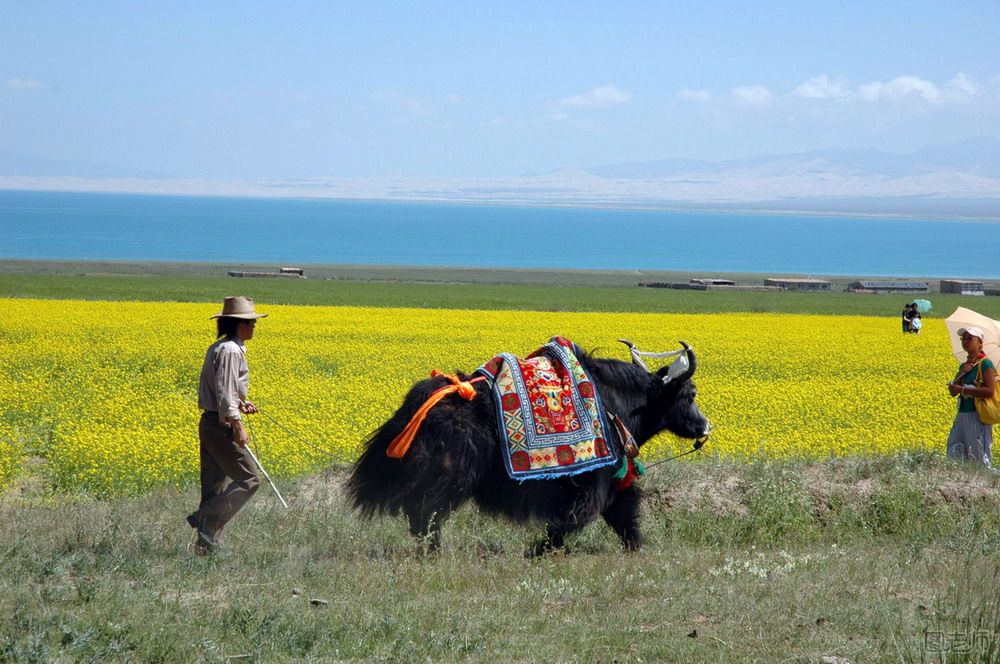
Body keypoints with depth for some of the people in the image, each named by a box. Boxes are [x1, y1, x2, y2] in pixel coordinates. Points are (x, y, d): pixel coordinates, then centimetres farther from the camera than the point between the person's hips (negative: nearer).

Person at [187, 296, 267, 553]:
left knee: (216, 486, 10)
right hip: (221, 425, -10)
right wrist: (237, 424, -23)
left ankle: (206, 542, 9)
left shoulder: (217, 348, 16)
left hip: (208, 423, 10)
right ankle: (205, 520, -10)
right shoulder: (230, 351, -15)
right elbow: (224, 390, -22)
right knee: (248, 479, -5)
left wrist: (240, 402, 14)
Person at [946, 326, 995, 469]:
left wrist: (962, 389, -15)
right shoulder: (964, 366, 15)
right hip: (962, 415, 8)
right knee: (955, 454, 5)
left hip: (977, 416, -8)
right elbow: (952, 392, 8)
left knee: (979, 458, -5)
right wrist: (962, 373, -7)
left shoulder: (985, 364, -7)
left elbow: (990, 391, -18)